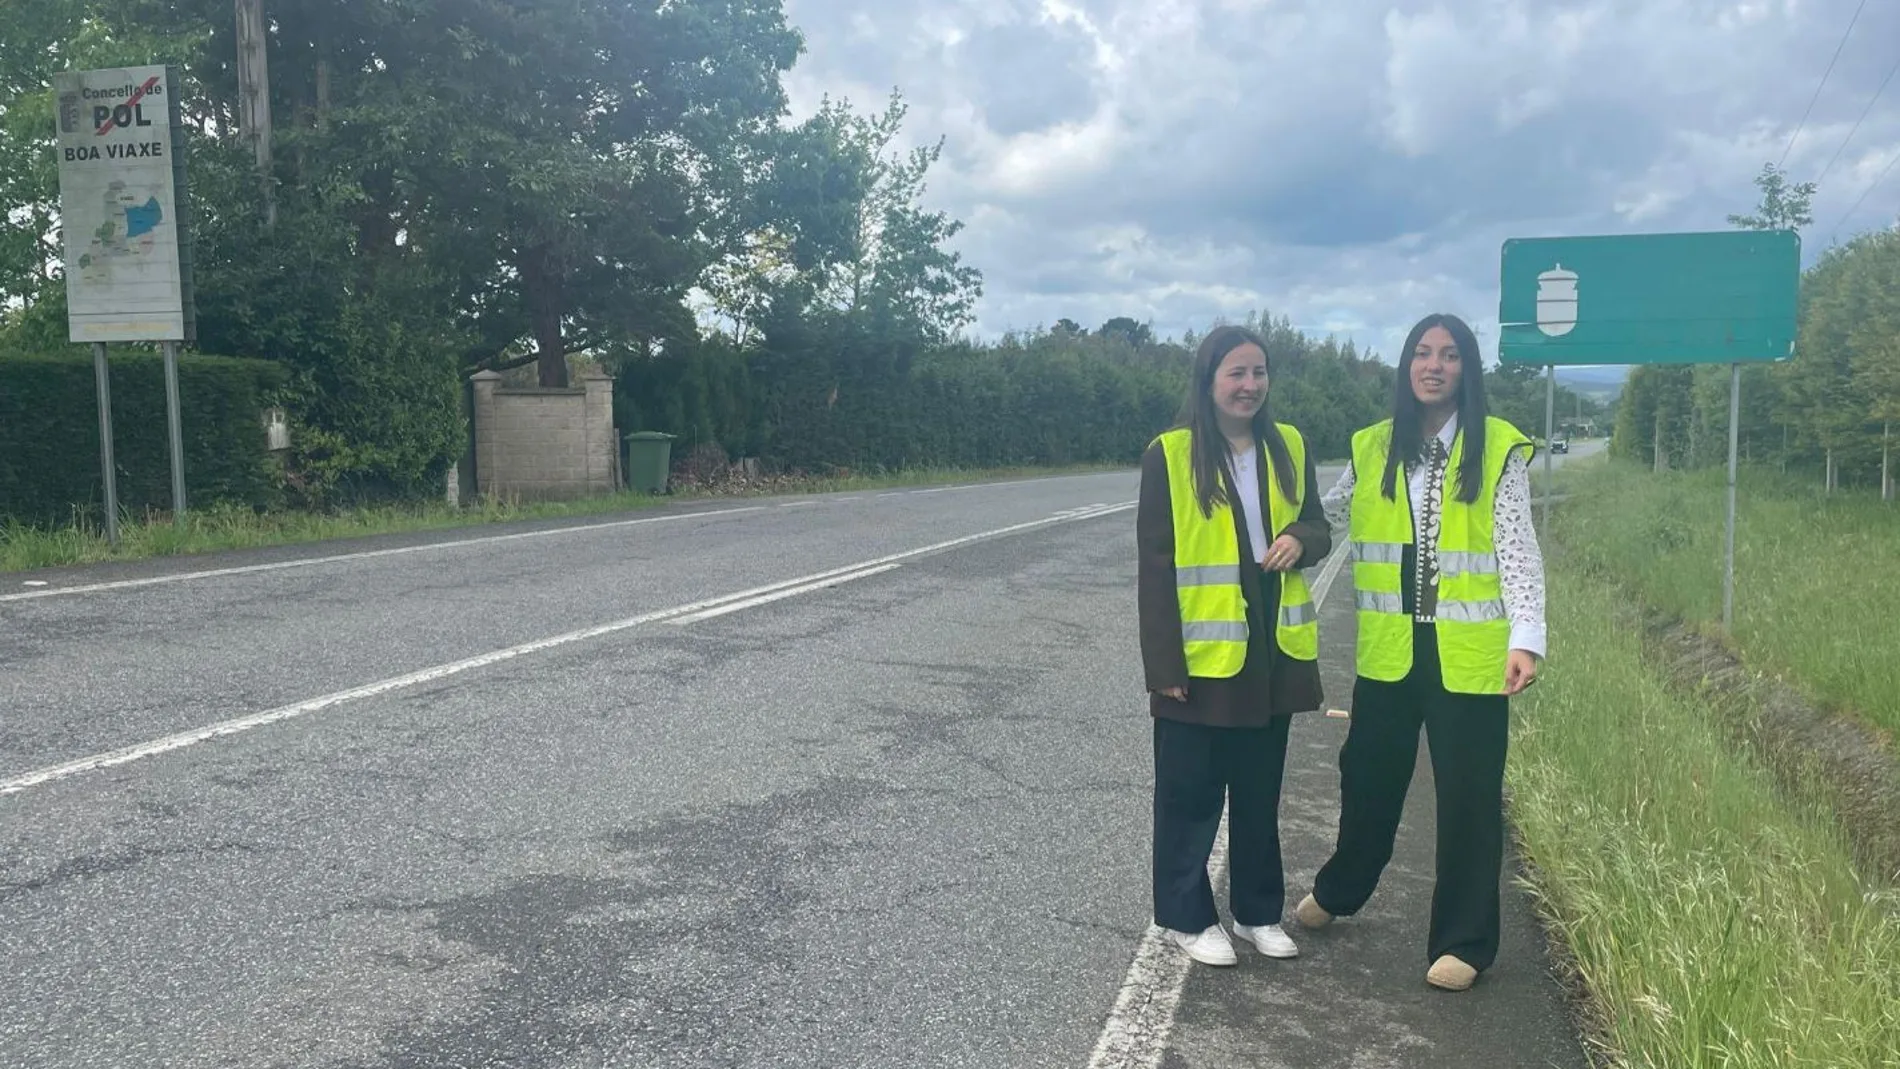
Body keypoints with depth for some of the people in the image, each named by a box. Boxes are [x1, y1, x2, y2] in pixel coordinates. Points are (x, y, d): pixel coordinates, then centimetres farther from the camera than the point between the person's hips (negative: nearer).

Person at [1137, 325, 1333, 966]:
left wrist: (1300, 540, -10)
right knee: (1191, 795, 7)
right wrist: (1165, 664, -14)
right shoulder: (1170, 456, -10)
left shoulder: (1288, 447, 5)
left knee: (1260, 793, 17)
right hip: (1202, 656, -5)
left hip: (1273, 652, 5)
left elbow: (1317, 526, 16)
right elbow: (1155, 566, -10)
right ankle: (1187, 917, 23)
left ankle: (1258, 912, 32)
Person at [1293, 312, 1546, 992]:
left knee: (1468, 796, 5)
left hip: (1469, 654, -3)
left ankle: (1463, 942, 22)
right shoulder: (1373, 449, 6)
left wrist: (1526, 636, -17)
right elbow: (1326, 515, 16)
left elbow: (1518, 550, -7)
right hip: (1389, 652, 3)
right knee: (1368, 778, 17)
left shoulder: (1499, 450, -3)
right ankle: (1339, 890, 41)